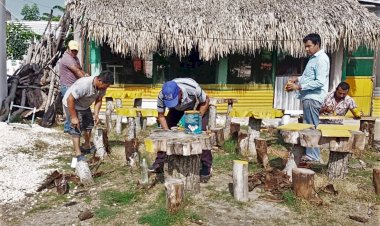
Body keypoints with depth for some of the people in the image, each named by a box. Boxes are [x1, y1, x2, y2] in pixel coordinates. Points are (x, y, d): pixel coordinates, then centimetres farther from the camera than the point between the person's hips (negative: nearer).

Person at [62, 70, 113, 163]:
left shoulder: (102, 87, -18)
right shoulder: (84, 85, -39)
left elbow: (98, 100, -5)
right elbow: (70, 99, -35)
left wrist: (96, 114, -16)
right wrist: (73, 117, -31)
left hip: (85, 106, 8)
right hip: (71, 105, -8)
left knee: (89, 124, 15)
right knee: (76, 128, -11)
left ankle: (87, 144, 36)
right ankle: (78, 154, -7)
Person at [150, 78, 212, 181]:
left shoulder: (193, 88, -41)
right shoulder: (162, 96, -32)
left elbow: (205, 102, -20)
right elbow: (161, 116, -16)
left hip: (198, 106, -3)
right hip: (178, 108, 3)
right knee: (165, 130, -8)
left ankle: (206, 167, -9)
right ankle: (159, 163, 6)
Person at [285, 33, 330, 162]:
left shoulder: (321, 59, -14)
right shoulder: (313, 58, 17)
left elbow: (320, 82, -21)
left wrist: (298, 87, -21)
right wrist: (297, 79, 10)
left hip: (313, 97, -10)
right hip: (308, 97, 10)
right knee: (308, 127, 13)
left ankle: (313, 157, 0)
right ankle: (310, 154, 21)